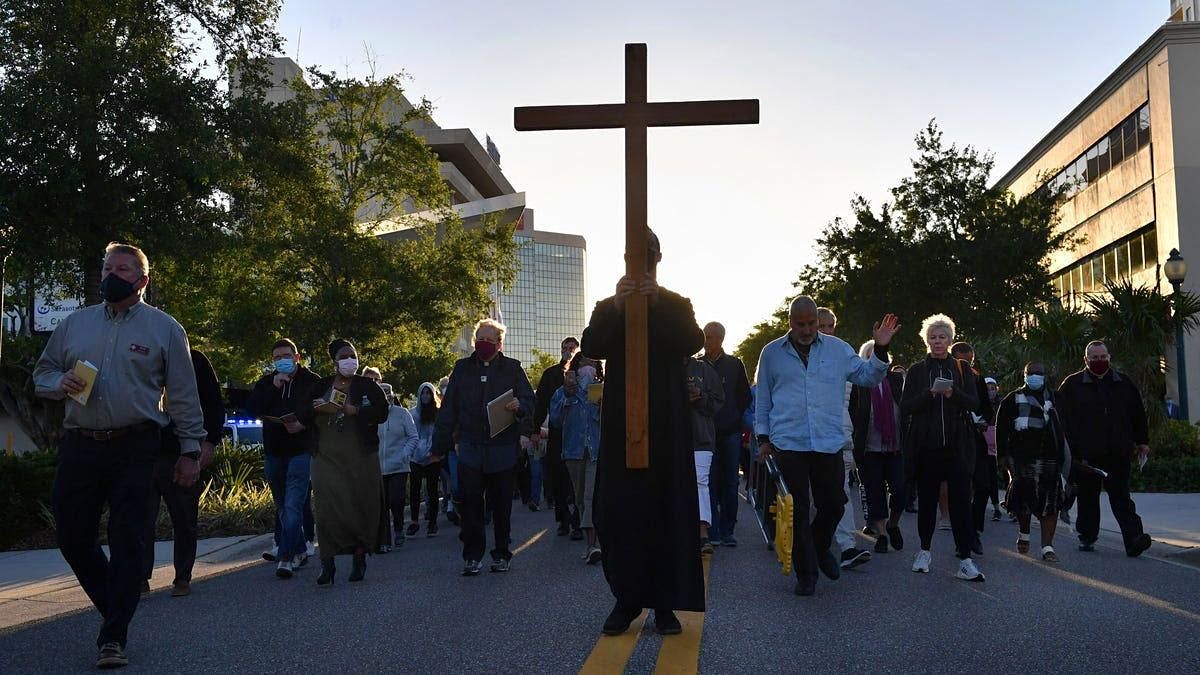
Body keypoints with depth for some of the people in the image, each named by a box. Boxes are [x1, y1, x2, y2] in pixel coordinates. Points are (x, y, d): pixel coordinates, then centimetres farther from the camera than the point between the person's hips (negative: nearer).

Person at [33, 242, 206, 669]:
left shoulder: (164, 329, 3)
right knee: (72, 537, 7)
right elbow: (42, 373, 18)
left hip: (134, 451, -4)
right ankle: (115, 608, 31)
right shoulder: (75, 324, 14)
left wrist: (190, 450, -1)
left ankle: (113, 638, 7)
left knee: (127, 541, -2)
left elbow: (183, 395, 2)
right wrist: (59, 384, -6)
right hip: (79, 447, 4)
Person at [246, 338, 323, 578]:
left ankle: (286, 557, -15)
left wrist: (304, 424, -22)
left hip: (301, 451, -6)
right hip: (273, 452, 6)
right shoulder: (266, 382, 11)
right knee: (282, 507, 14)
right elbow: (253, 408, -5)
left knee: (293, 506, -14)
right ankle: (299, 550, 27)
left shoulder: (312, 381, 0)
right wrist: (274, 386, -12)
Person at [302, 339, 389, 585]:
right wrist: (317, 409, -12)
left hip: (361, 458, -1)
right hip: (327, 458, 1)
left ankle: (360, 558, 13)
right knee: (328, 509, -7)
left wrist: (349, 410, -17)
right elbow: (304, 418, 9)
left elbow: (381, 413, -9)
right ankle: (327, 563, -5)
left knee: (361, 506, -1)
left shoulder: (367, 386, 6)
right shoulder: (321, 386, 12)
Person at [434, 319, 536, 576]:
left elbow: (529, 401, 3)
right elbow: (448, 408, 9)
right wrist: (440, 445, 4)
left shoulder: (512, 368, 7)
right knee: (470, 504, -2)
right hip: (470, 448, 1)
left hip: (503, 448, -1)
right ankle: (472, 556, 7)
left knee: (502, 505, 7)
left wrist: (519, 405, -22)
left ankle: (502, 554, 18)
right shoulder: (462, 368, 10)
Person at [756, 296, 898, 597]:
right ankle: (806, 574, 16)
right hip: (788, 444, -1)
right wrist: (763, 437, 7)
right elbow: (763, 399, 10)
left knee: (834, 503, 5)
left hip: (829, 442, 1)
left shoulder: (837, 349, 8)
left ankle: (820, 548, 35)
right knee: (798, 511, 4)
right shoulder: (772, 352, 5)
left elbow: (867, 376, 11)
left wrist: (880, 350, -4)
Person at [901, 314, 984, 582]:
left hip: (957, 446, 0)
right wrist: (929, 394, -16)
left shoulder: (962, 369, 11)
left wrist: (954, 394, -18)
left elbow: (974, 403, 2)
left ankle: (965, 559, -7)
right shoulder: (917, 370, 8)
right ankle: (925, 550, 22)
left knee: (961, 501, -7)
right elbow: (905, 407, 0)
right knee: (927, 499, 8)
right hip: (926, 446, 0)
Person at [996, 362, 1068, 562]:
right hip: (1022, 457, -2)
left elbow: (1062, 429, 19)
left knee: (1050, 503, -5)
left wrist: (1061, 455, 13)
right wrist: (1003, 453, -1)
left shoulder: (1054, 399, 14)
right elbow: (1001, 427, 5)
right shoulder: (1014, 399, 6)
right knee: (1023, 500, -1)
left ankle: (1047, 546, -1)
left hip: (1049, 458, 2)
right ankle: (1024, 534, 25)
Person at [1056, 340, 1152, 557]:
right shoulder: (1072, 385, 0)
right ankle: (1087, 537, 20)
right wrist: (1069, 450, -7)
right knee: (1087, 498, 8)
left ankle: (1134, 540, -9)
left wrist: (1142, 441, 16)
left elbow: (1138, 415, 19)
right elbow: (1063, 419, -3)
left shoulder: (1124, 383, 11)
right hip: (1085, 455, -2)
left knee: (1121, 497, -2)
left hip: (1118, 453, 2)